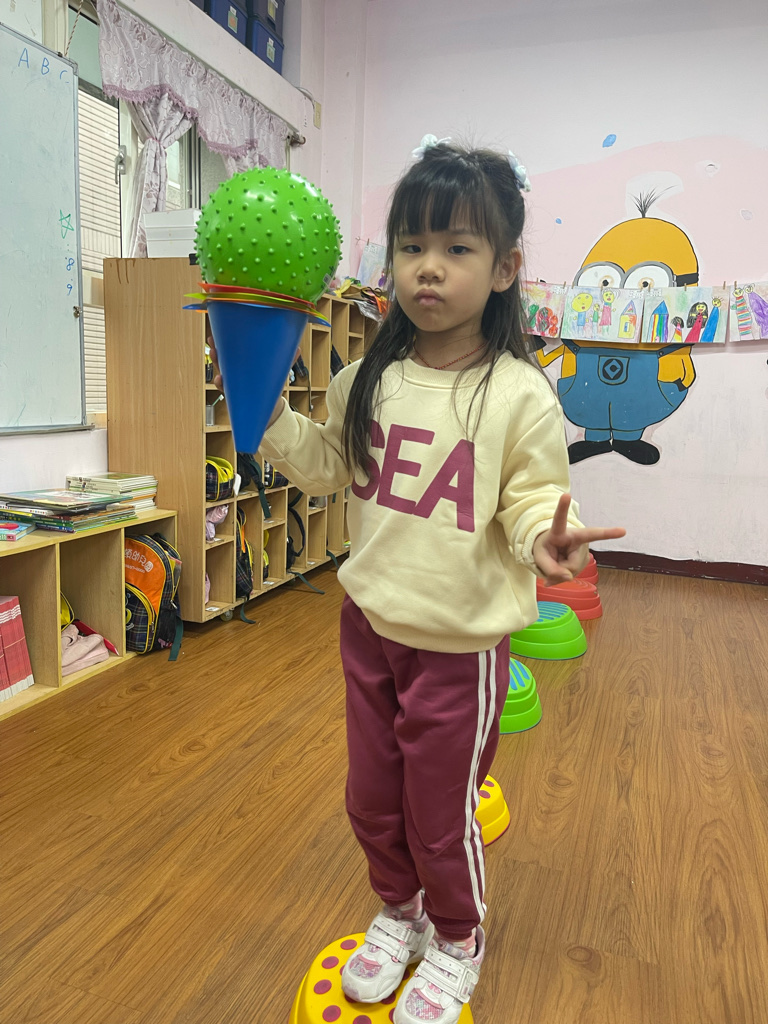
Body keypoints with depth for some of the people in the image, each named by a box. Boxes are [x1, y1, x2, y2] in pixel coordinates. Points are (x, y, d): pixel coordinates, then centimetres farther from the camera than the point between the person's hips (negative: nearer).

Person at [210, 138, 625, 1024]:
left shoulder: (520, 396, -17)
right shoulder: (367, 381, -2)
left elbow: (534, 501, -11)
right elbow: (326, 468, 11)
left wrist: (545, 538, -33)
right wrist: (268, 410, -1)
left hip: (460, 643, -5)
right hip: (369, 623, 5)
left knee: (440, 817, 15)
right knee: (371, 801, 23)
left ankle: (456, 942, 47)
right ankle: (398, 914, 53)